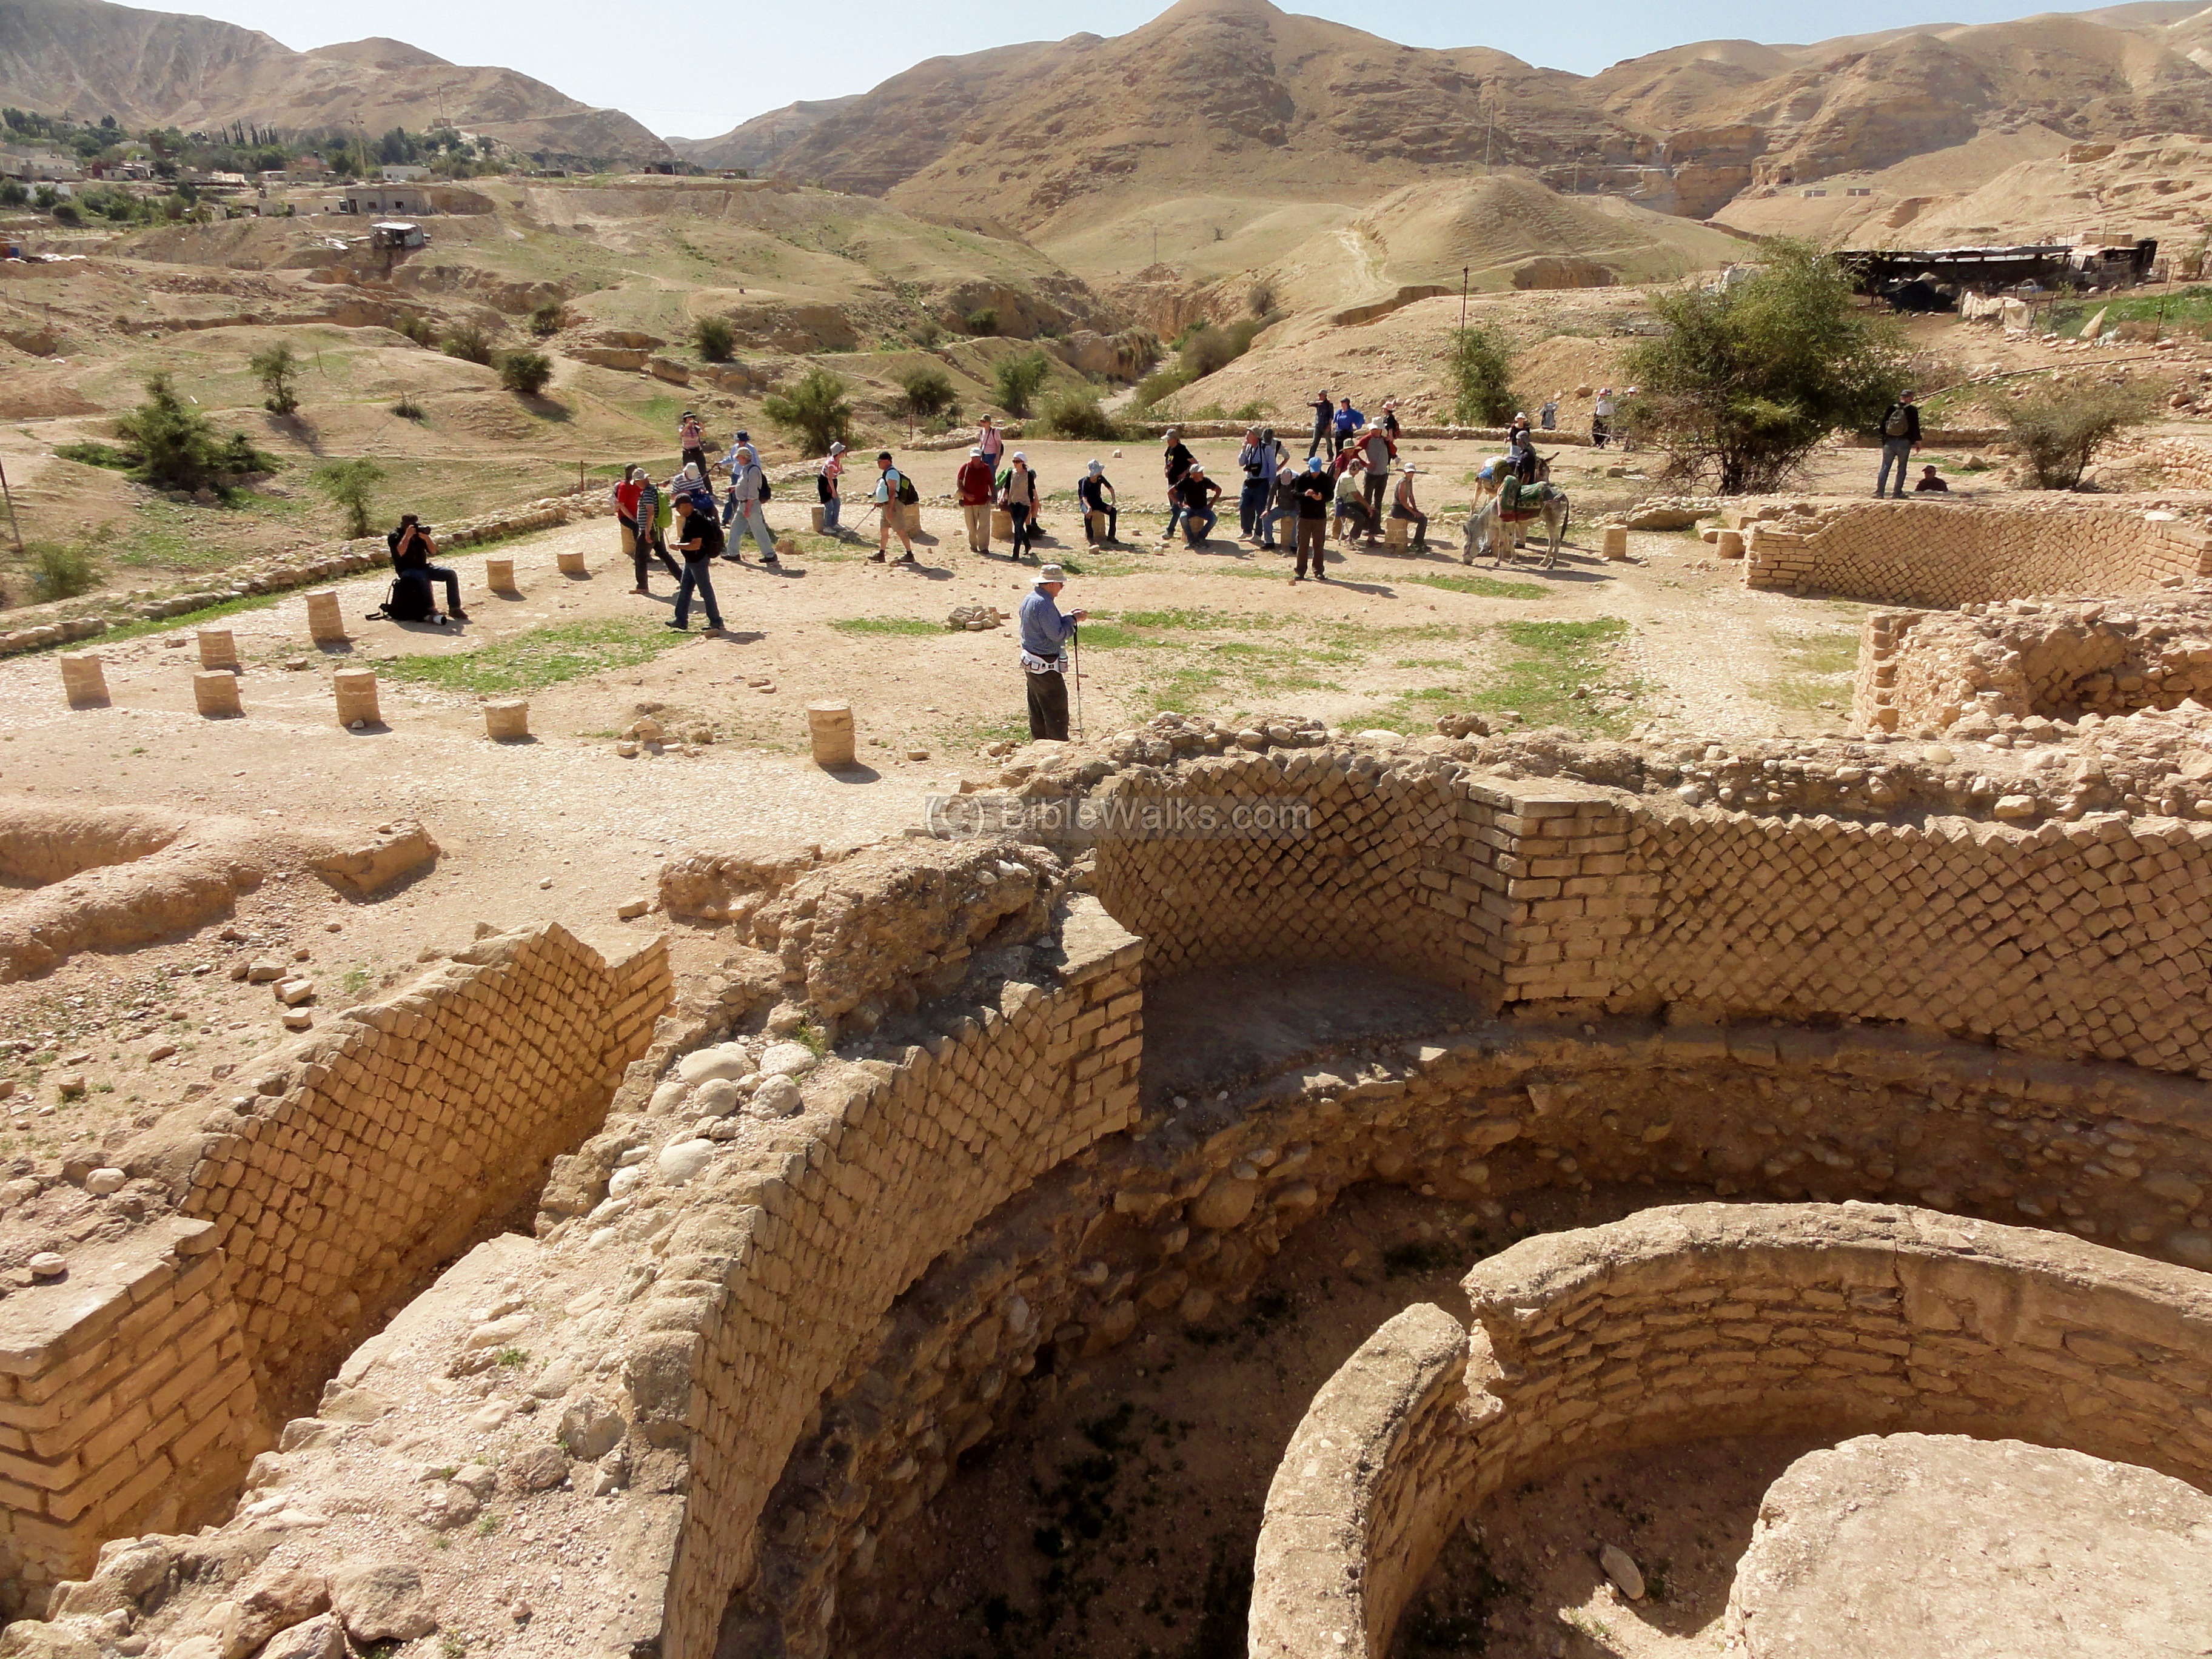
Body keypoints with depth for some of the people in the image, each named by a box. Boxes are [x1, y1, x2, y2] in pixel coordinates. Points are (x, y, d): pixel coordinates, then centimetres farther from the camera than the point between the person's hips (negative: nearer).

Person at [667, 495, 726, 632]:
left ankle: (716, 622, 5)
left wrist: (678, 546, -17)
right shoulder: (691, 517, 8)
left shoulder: (696, 521, -23)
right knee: (684, 589, 14)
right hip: (691, 560, 11)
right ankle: (681, 620, 21)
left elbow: (696, 545, -28)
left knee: (706, 590, -3)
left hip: (698, 560, -11)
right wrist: (681, 541, 8)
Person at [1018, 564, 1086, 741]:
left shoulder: (1029, 600, 10)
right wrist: (1072, 619, -10)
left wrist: (1067, 617, 9)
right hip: (1046, 667, -10)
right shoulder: (1043, 604, -22)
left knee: (1037, 713, 17)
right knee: (1057, 714, -3)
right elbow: (1057, 634, -23)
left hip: (1030, 663, 10)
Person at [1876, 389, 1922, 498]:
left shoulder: (1891, 408, 5)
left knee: (1885, 467, 5)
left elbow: (1883, 425, 8)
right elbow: (1915, 427, -4)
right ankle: (1898, 492, 1)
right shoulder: (1912, 410, -4)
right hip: (1904, 443, -2)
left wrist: (1884, 438, 19)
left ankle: (1879, 492, -2)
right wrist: (1917, 441, 4)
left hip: (1889, 441, 2)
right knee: (1902, 468, 4)